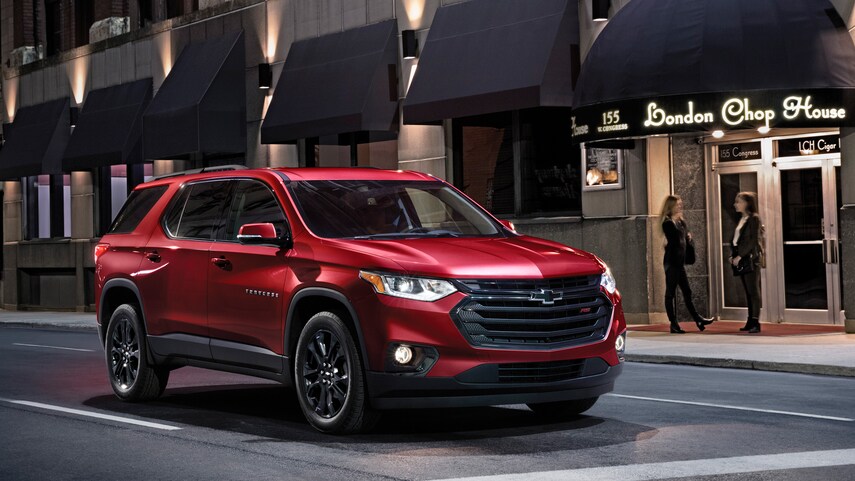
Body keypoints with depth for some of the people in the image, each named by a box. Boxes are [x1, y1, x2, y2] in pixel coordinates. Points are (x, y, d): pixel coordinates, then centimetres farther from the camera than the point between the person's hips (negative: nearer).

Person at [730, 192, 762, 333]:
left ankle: (756, 323, -12)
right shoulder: (742, 220, 18)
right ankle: (750, 322, 11)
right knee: (748, 292, 9)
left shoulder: (754, 218, -7)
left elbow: (753, 240, -14)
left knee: (753, 291, -9)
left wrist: (740, 256, -17)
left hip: (750, 259, -8)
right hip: (740, 260, 8)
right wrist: (732, 255, 6)